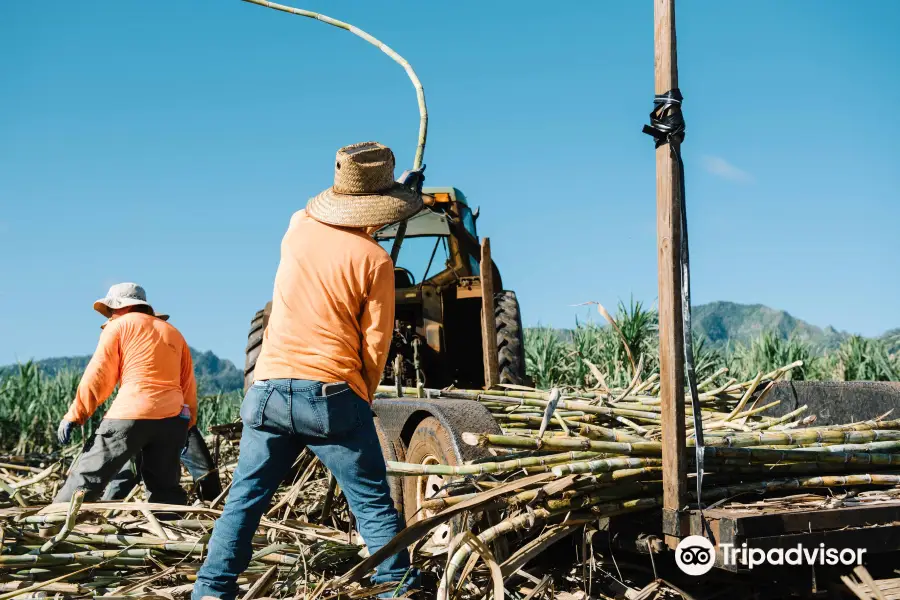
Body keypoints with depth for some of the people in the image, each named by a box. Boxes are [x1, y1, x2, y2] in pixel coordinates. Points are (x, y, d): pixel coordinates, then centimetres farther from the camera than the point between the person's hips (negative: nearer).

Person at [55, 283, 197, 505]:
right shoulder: (173, 333, 25)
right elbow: (188, 385, 20)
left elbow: (98, 376, 1)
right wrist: (188, 425, 21)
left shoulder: (120, 326, 9)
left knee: (88, 476, -1)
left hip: (131, 414, -5)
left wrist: (74, 416, 4)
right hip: (172, 418, 5)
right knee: (165, 487, 11)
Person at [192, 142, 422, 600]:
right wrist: (363, 395, 10)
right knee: (374, 505, 5)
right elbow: (375, 342, -4)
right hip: (332, 394, -4)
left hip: (269, 388, 5)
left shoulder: (299, 228, 8)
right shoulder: (374, 260, -6)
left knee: (245, 498, 12)